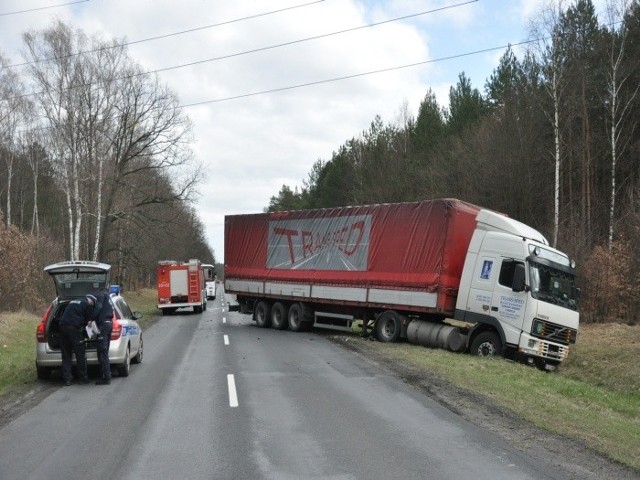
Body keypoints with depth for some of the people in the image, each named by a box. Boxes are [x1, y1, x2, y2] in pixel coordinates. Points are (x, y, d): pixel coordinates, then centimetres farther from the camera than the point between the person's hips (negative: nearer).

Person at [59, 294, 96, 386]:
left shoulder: (72, 302, 26)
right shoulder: (88, 305, 5)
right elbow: (87, 320, 6)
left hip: (63, 326, 7)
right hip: (74, 328, -6)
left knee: (66, 355, 10)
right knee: (80, 355, 3)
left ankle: (67, 379, 8)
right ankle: (83, 378, 8)